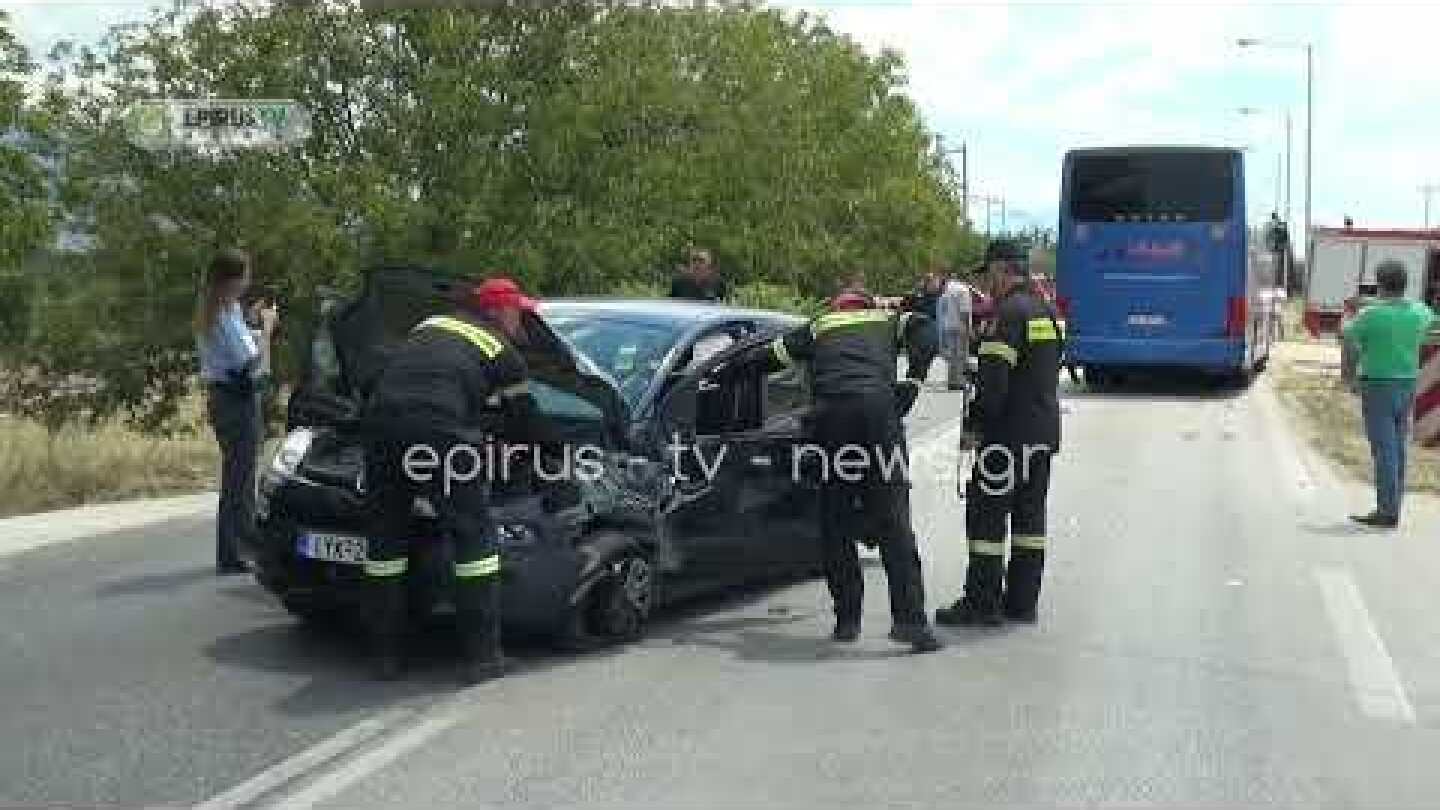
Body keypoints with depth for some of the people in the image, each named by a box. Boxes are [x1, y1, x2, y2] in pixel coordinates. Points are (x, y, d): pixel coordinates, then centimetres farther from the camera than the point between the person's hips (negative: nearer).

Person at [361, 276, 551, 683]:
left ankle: (385, 654, 19)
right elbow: (525, 425, 20)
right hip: (440, 431, -5)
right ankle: (481, 656, 6)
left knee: (388, 536, 16)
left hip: (381, 420, 6)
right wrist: (493, 433, 43)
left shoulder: (432, 324, 31)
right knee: (474, 536, 5)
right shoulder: (504, 352, 16)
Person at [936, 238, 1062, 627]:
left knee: (987, 513, -2)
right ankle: (1022, 602, 17)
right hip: (1045, 431, 9)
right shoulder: (1048, 312, 14)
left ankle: (982, 603, 0)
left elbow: (993, 379, -21)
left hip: (1009, 433, -9)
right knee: (1030, 515, 12)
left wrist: (975, 426, -13)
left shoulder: (1009, 312, -15)